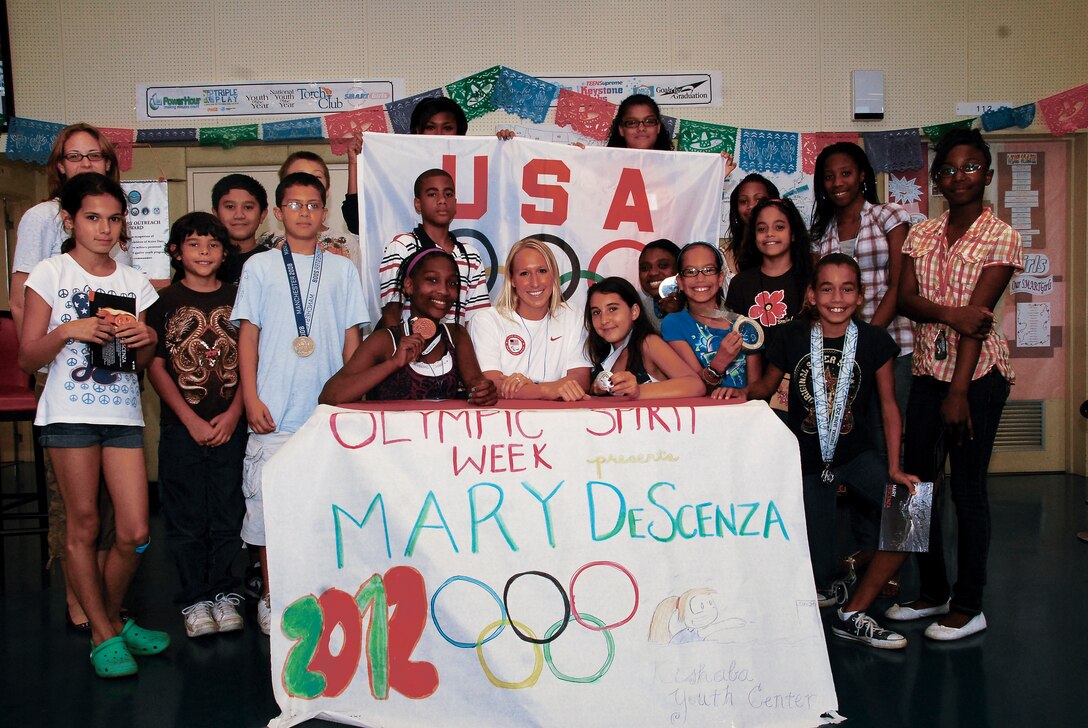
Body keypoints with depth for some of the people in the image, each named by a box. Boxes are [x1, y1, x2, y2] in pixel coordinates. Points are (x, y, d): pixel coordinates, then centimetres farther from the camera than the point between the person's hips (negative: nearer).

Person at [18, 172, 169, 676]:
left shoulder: (133, 281, 11)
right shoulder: (50, 274, 1)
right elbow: (27, 359, -1)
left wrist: (147, 341, -6)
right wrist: (68, 331, -17)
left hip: (123, 413, 3)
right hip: (70, 413, -3)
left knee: (135, 532, 0)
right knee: (84, 527, 3)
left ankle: (112, 617, 24)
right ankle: (103, 634, 17)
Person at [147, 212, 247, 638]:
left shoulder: (237, 299, 7)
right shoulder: (164, 302, 3)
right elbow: (155, 367, -1)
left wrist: (233, 414, -6)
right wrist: (192, 420, -7)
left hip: (231, 424, 1)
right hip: (182, 427, -1)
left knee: (228, 512, 6)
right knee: (186, 516, 4)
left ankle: (224, 594, 19)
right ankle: (194, 599, 17)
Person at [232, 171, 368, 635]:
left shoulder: (342, 270, 11)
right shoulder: (260, 267, 8)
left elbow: (351, 338, 10)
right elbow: (248, 334, 5)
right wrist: (251, 397, -4)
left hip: (330, 410, 1)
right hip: (275, 413, -1)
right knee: (269, 503, 2)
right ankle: (271, 599, 17)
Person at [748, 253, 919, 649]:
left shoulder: (874, 341, -7)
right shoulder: (791, 338, -8)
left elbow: (888, 405, -1)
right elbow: (767, 384, 7)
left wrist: (893, 468, -5)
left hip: (857, 454, 1)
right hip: (806, 459, -1)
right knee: (819, 574, -3)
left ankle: (852, 615, -6)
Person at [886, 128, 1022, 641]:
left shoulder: (1000, 237, -6)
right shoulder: (922, 234, 10)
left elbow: (977, 318, -14)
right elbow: (904, 298, -1)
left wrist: (959, 392, -19)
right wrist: (948, 313, -22)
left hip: (978, 374, -5)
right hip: (928, 370, 6)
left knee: (967, 487, 0)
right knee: (918, 480, 9)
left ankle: (969, 607, 13)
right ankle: (933, 592, 25)